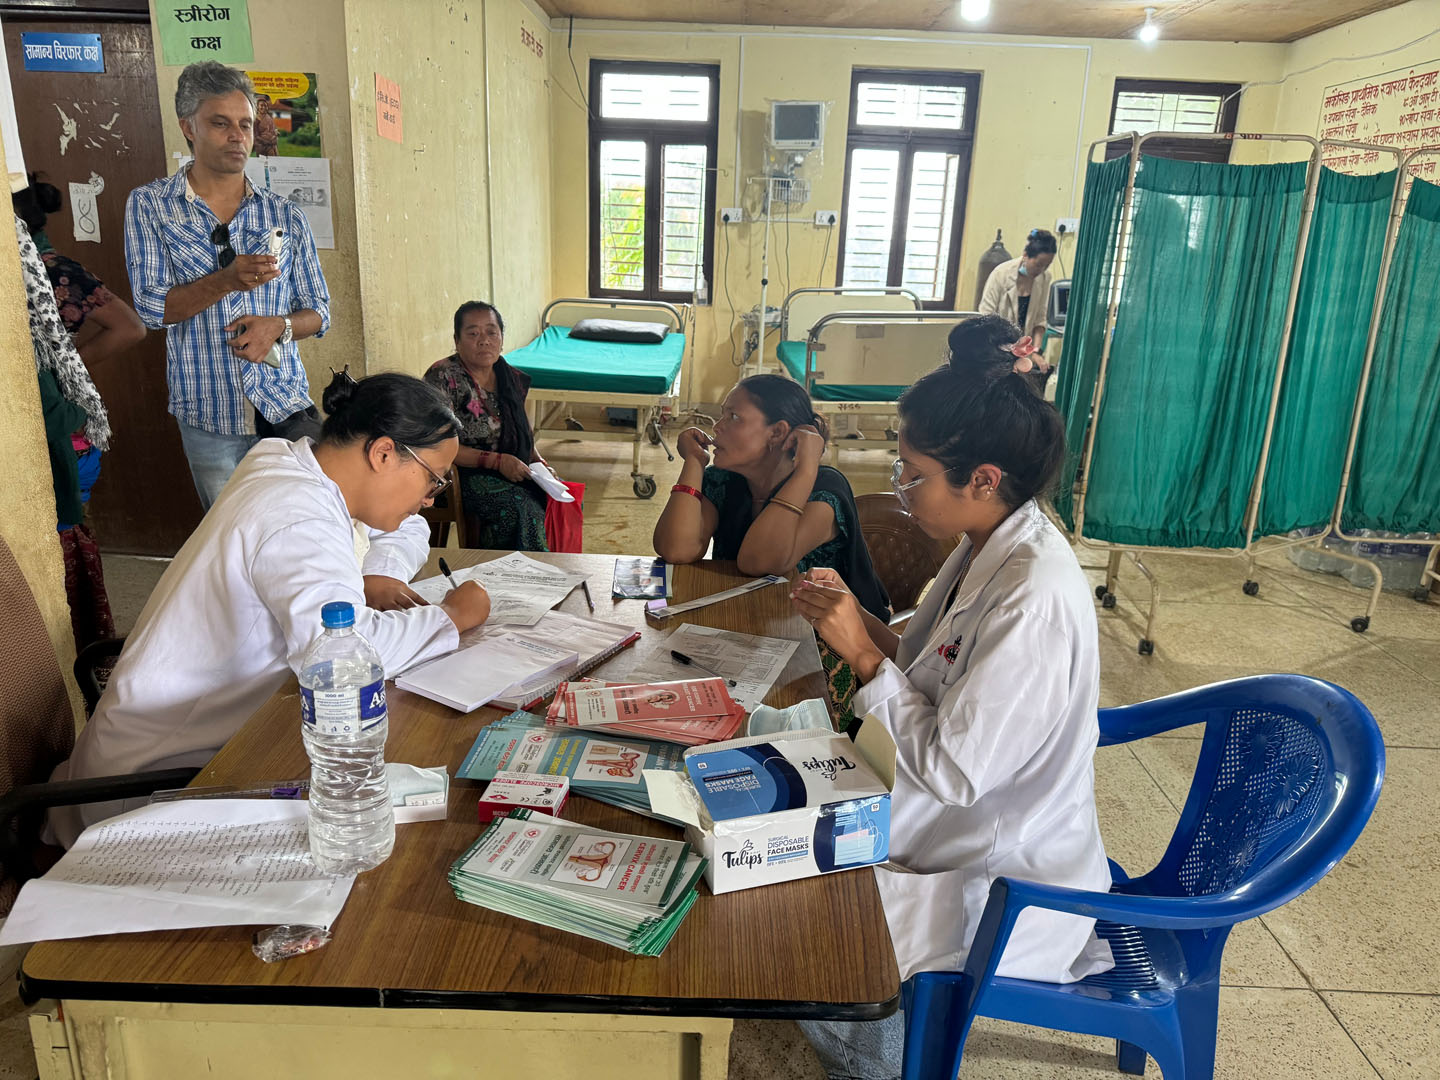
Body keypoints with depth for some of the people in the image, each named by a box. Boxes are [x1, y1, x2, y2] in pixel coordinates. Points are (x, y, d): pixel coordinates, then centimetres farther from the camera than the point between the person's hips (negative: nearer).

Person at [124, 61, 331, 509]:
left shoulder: (285, 215, 7)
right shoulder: (149, 205, 2)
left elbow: (319, 313, 10)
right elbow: (152, 306, -7)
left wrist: (278, 325, -12)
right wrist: (226, 279, -23)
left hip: (286, 405, 1)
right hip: (209, 418, -1)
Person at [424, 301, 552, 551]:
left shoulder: (512, 378, 10)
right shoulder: (443, 378, -10)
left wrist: (538, 462, 3)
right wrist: (497, 461, -20)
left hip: (512, 475, 6)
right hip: (460, 477, -6)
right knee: (519, 507, -32)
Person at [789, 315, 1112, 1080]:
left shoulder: (1033, 599, -31)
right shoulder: (989, 548, -1)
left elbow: (953, 771, -27)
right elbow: (940, 675, 7)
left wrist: (863, 654, -24)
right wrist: (857, 618, -6)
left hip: (1005, 879, -9)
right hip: (972, 824, 9)